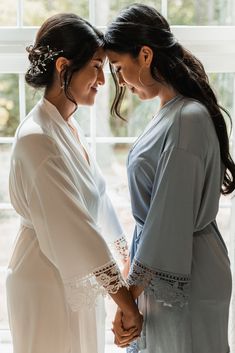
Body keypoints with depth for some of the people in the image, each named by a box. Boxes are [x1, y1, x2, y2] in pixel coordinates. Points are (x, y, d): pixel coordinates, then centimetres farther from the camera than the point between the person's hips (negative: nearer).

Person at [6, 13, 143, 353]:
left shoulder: (70, 127, 4)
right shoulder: (36, 137, -23)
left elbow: (97, 198, 13)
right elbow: (71, 226, -26)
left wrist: (127, 253, 17)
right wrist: (126, 302, -23)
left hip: (79, 279, 8)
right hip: (47, 284, -8)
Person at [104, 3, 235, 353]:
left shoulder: (188, 119, -22)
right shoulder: (170, 113, 7)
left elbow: (171, 219, -22)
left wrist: (130, 293, -16)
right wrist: (137, 281, 17)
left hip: (183, 276, -9)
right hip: (162, 266, 9)